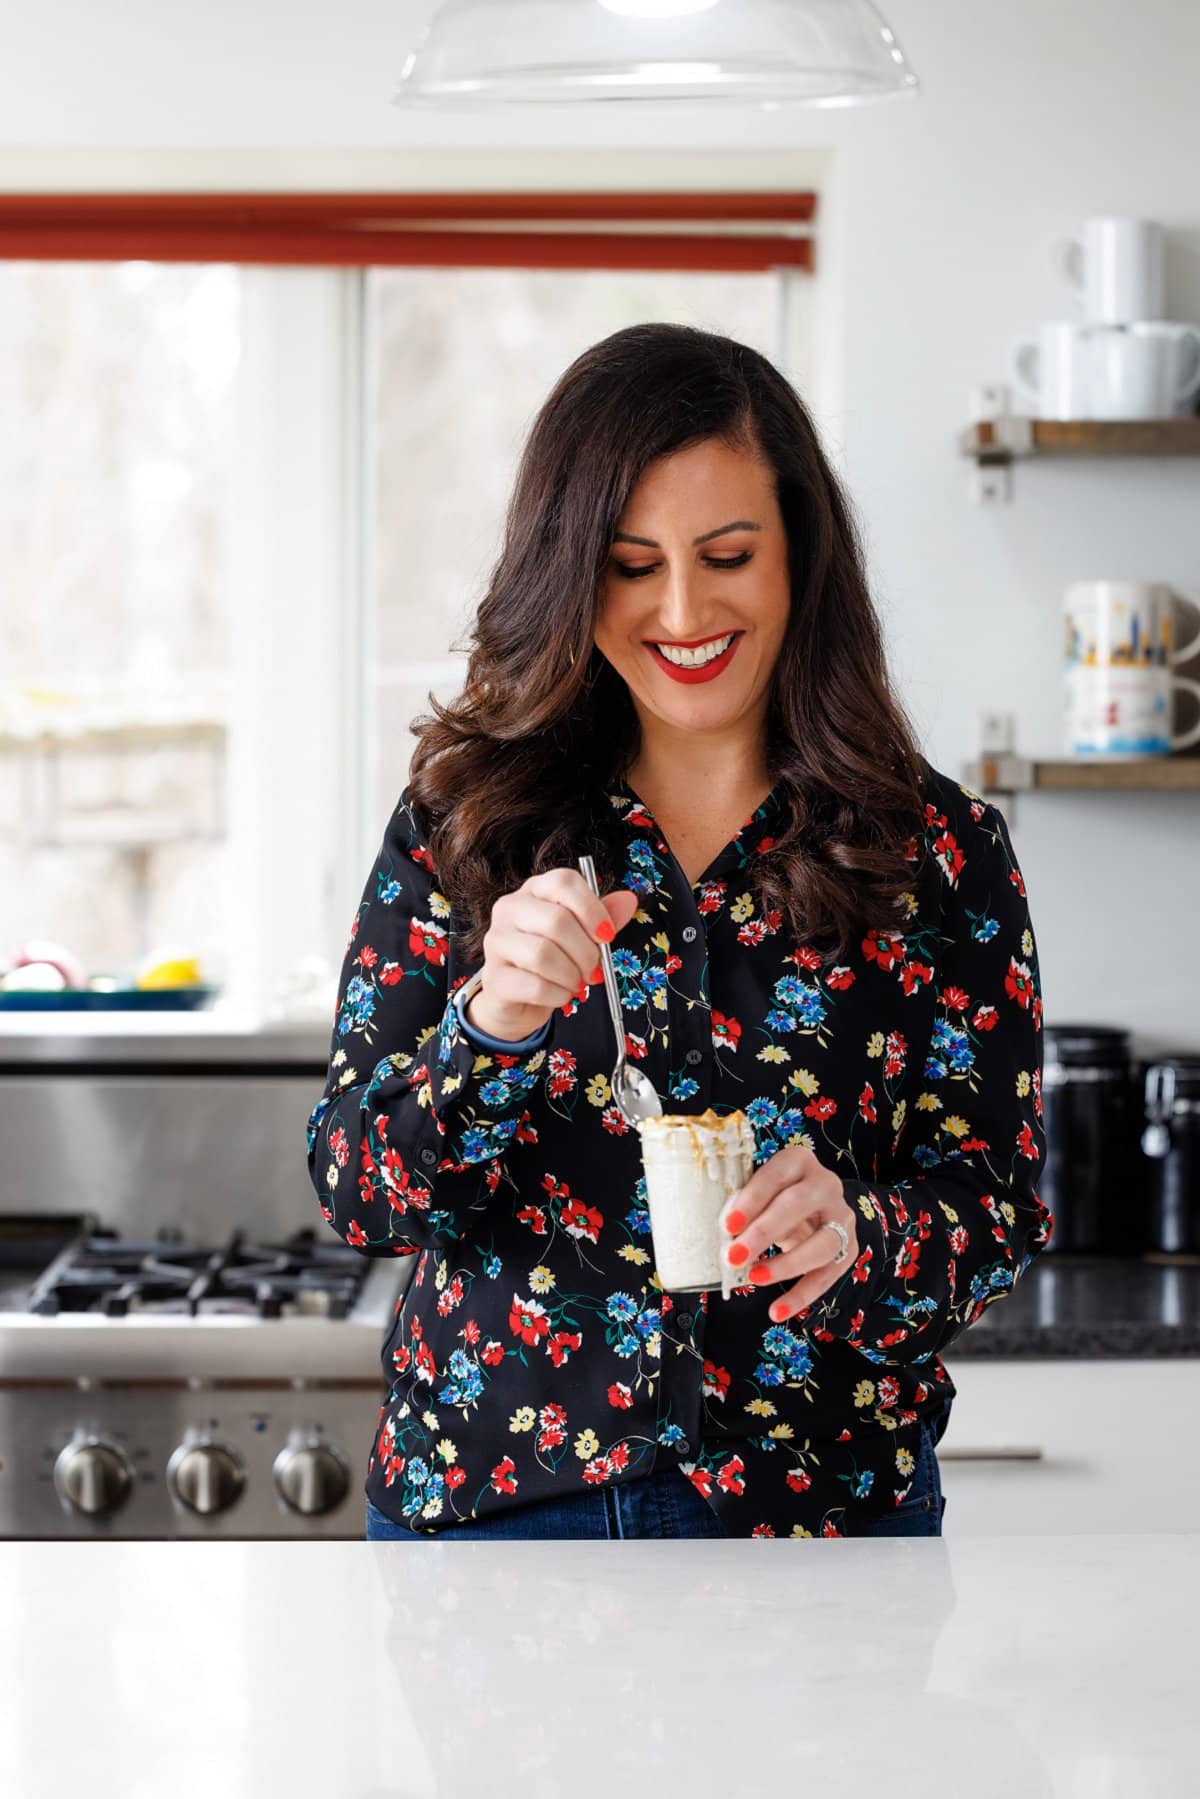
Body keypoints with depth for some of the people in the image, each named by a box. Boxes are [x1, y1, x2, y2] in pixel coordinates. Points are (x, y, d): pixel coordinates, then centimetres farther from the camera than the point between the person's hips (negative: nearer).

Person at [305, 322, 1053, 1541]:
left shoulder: (940, 849, -3)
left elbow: (998, 1215, -5)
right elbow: (356, 1194, -6)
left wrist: (855, 1236, -26)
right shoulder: (459, 822, -2)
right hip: (491, 1485, 1)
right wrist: (491, 1024, -25)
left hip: (817, 1495, 0)